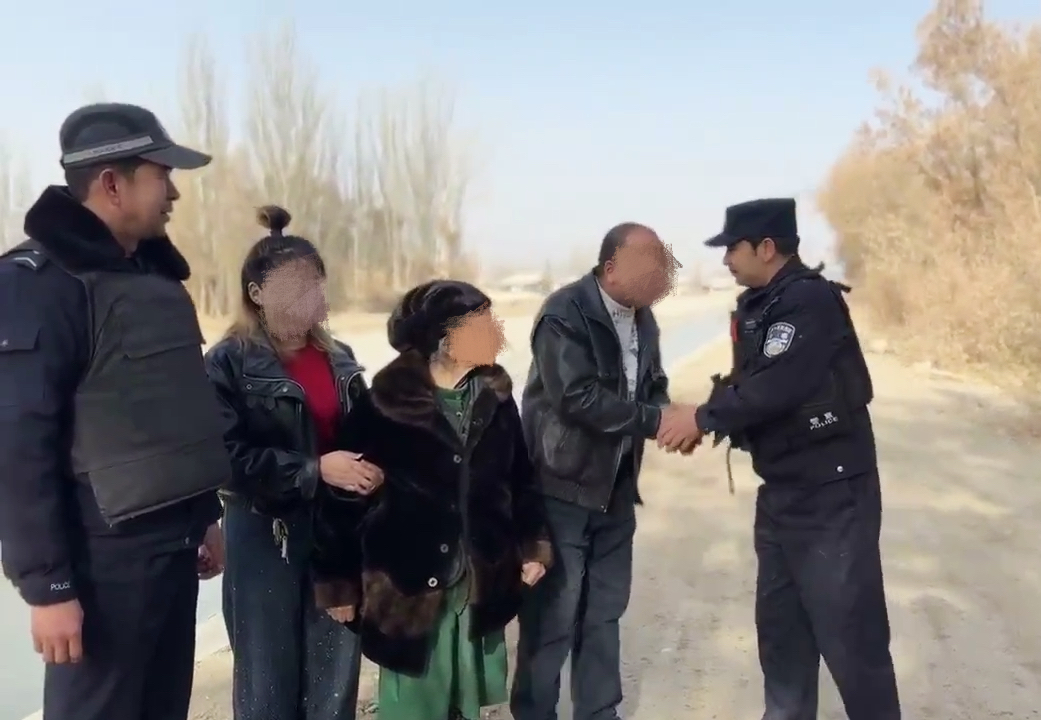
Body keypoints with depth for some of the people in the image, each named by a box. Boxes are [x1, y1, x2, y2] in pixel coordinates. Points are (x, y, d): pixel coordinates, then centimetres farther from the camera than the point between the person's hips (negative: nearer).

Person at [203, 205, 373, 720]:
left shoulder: (339, 360, 9)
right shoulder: (229, 363, -8)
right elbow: (228, 455, -18)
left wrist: (372, 469, -2)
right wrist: (313, 470, -22)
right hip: (265, 537, -5)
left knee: (335, 677, 12)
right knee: (270, 677, 7)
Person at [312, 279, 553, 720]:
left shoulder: (495, 397, 2)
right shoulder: (385, 404, -13)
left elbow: (521, 477, 11)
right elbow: (344, 491, -9)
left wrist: (533, 545, 7)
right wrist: (339, 580, -6)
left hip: (482, 584, 4)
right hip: (408, 589, -4)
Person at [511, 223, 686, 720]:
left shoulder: (642, 317, 7)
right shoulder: (565, 314, -17)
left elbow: (651, 386, 12)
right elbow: (577, 396, -26)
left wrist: (671, 414, -11)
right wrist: (658, 420, -26)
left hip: (615, 488, 7)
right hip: (562, 487, -7)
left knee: (604, 612, 16)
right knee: (552, 615, 1)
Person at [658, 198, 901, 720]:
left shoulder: (811, 299, -17)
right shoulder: (757, 307, 10)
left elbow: (777, 386, -26)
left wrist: (704, 417, -16)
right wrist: (712, 423, -2)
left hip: (832, 493, -9)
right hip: (781, 494, 9)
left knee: (849, 633, -2)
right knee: (780, 624, 17)